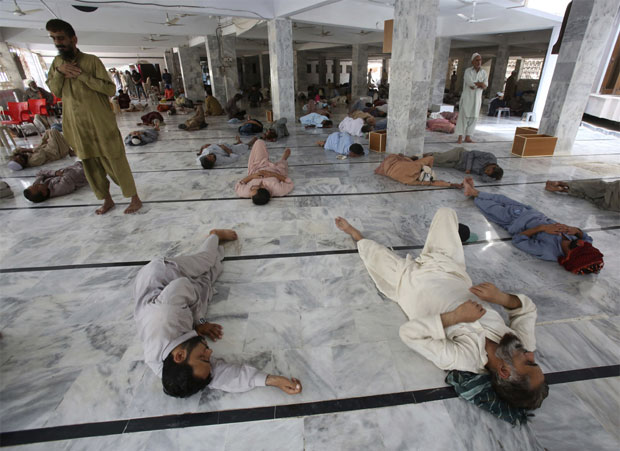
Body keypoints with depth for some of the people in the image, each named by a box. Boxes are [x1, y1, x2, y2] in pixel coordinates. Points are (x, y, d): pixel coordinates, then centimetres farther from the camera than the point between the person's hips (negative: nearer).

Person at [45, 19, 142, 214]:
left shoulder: (91, 60, -5)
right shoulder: (56, 62, 11)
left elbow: (110, 89, -12)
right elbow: (54, 91, 8)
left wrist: (81, 75, -18)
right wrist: (59, 71, -7)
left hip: (101, 126, -5)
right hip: (77, 128, 6)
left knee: (116, 163, -1)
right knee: (91, 166, 11)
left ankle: (135, 198, 10)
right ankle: (107, 200, 25)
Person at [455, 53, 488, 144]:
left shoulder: (484, 72, 8)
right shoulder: (468, 71, -4)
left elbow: (485, 86, -2)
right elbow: (470, 83, -16)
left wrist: (475, 84, -15)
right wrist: (480, 83, -8)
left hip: (477, 98, 5)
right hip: (467, 97, -4)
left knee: (473, 117, 3)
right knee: (463, 116, -8)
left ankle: (468, 137, 7)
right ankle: (460, 137, -7)